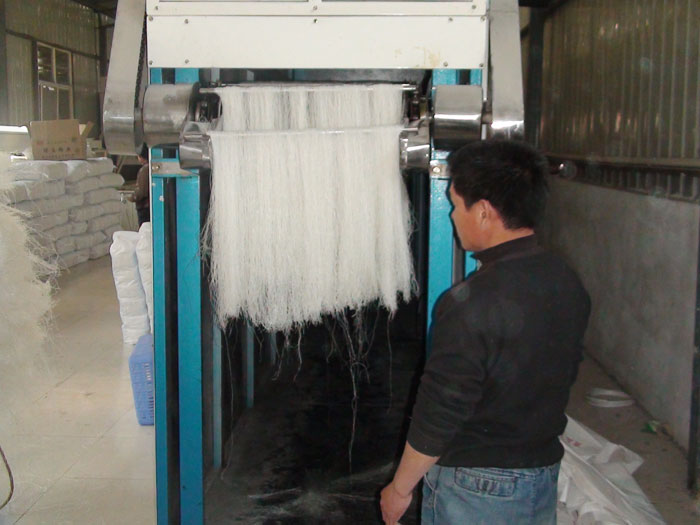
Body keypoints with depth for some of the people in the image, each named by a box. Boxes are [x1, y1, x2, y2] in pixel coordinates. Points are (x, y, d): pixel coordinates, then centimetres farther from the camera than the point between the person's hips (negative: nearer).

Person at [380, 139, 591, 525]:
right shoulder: (569, 286, -4)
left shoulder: (469, 305, -27)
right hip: (545, 477, 7)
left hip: (474, 489, -6)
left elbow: (437, 416, -21)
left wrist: (399, 489, -7)